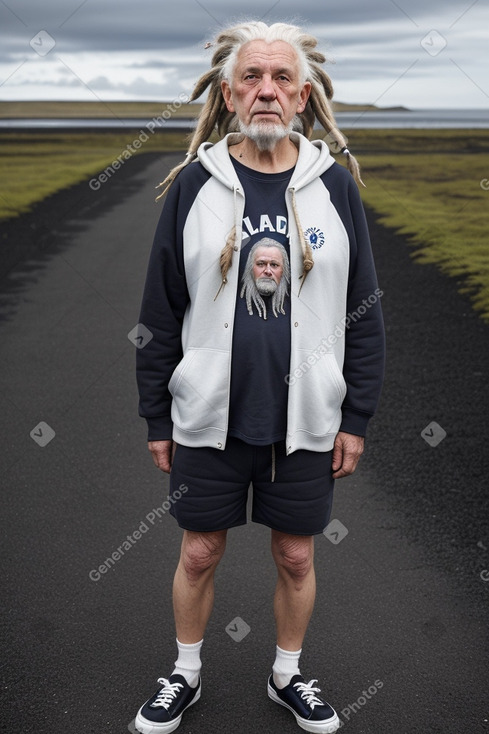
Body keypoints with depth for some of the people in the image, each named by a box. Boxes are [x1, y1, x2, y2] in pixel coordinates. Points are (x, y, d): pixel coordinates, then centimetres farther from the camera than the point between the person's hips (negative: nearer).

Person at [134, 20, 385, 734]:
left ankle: (288, 675, 39)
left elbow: (365, 311, 2)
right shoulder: (193, 184, -2)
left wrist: (356, 417, 0)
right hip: (208, 416, 0)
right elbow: (160, 311, 1)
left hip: (306, 420, 1)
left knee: (296, 558, 14)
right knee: (198, 555, 13)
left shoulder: (335, 184, -1)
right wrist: (156, 417, 1)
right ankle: (186, 675, 38)